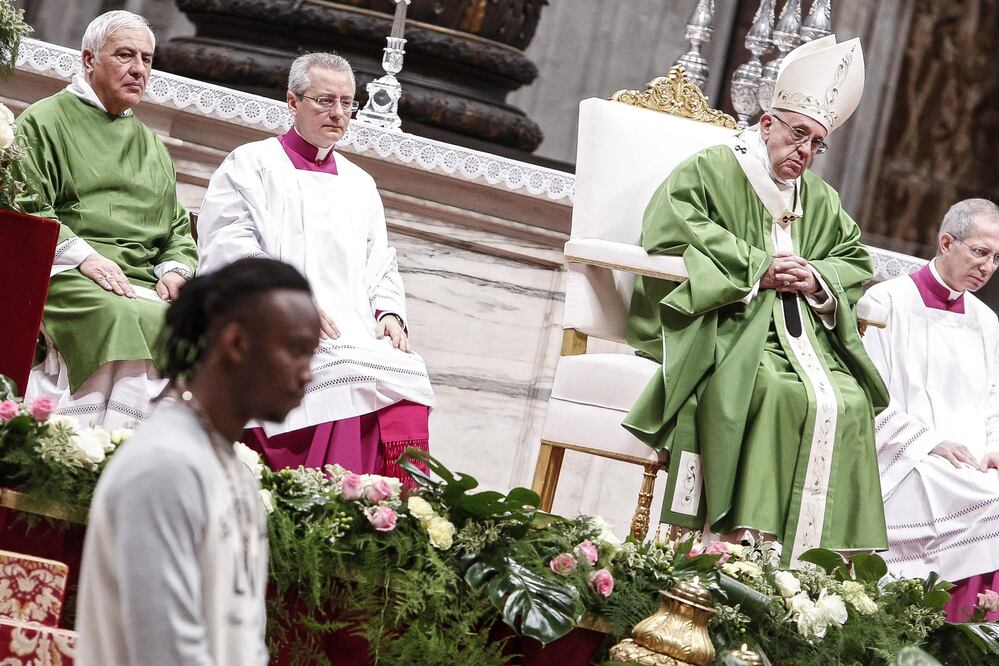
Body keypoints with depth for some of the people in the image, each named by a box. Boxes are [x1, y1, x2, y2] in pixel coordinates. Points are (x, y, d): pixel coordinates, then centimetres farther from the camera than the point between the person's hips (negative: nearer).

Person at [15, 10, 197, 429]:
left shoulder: (154, 147, 30)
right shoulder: (45, 121, 11)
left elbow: (178, 229, 27)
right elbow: (26, 205, -2)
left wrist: (176, 269, 4)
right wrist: (82, 256, -16)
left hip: (143, 282, 5)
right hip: (65, 278, -5)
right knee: (123, 319, -37)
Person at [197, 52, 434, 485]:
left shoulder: (359, 185, 30)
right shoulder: (251, 165, 13)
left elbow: (382, 268, 28)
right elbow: (225, 249, -1)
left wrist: (389, 312, 4)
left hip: (356, 333, 5)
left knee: (407, 373, -25)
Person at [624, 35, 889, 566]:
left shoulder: (821, 201, 26)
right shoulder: (712, 170, 7)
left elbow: (857, 262, 21)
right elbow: (670, 229, -10)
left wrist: (817, 278, -3)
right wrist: (757, 267, -12)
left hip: (802, 331, 6)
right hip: (724, 326, -6)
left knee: (849, 403, -23)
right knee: (778, 390, -36)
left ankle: (816, 561, -26)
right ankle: (745, 539, -38)